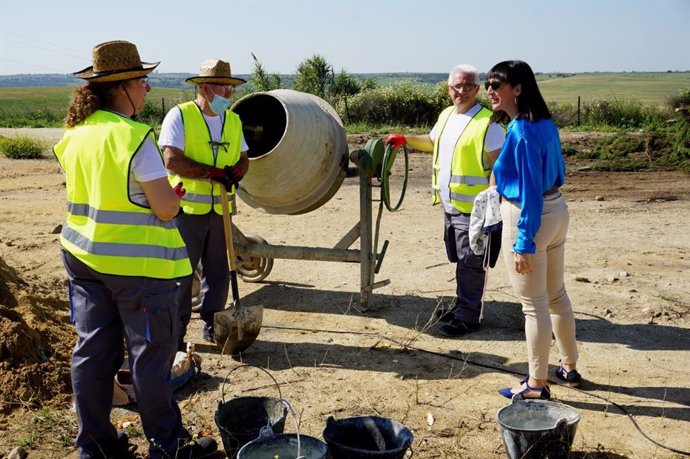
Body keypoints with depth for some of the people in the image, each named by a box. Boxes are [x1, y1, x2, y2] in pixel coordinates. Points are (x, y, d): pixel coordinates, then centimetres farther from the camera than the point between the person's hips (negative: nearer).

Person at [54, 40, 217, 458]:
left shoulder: (75, 134, 7)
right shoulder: (133, 136, -18)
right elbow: (166, 208, -19)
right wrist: (175, 193, 3)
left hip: (83, 256, 8)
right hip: (137, 263, -8)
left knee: (93, 352, 14)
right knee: (150, 355, 5)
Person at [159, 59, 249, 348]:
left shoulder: (233, 120, 11)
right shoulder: (180, 115, -8)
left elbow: (243, 159, 12)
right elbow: (172, 160, -17)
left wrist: (234, 173, -11)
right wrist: (214, 172, -18)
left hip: (220, 208, 6)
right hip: (188, 207, -5)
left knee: (218, 270, 12)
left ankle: (211, 324, 26)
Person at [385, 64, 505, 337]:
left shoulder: (487, 122, -14)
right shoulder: (446, 115, 11)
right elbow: (432, 141, 30)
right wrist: (405, 139, 16)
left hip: (472, 207, -8)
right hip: (450, 204, 8)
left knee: (470, 263, 0)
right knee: (461, 260, 19)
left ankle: (468, 317, 11)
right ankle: (462, 306, 33)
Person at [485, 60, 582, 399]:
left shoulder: (521, 131, -21)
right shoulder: (545, 124, 6)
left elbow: (530, 191, -23)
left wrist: (524, 244, -21)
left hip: (529, 218, -9)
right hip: (556, 210, 9)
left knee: (534, 305, 2)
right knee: (556, 295, 21)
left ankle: (537, 384, 16)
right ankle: (569, 367, 36)